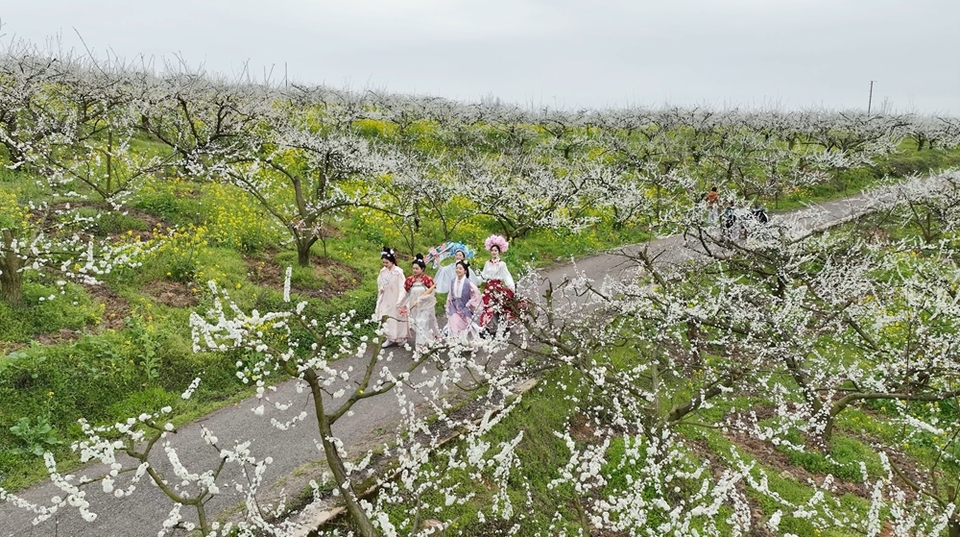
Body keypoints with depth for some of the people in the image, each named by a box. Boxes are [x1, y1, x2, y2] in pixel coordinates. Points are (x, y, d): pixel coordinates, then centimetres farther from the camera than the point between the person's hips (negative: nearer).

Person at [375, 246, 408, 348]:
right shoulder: (383, 271, 0)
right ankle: (391, 339, 19)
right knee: (387, 319, 8)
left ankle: (401, 338, 23)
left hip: (395, 300, -5)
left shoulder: (398, 272, -19)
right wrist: (381, 289, -7)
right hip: (386, 300, 6)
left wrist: (400, 301, -20)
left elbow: (402, 288, -17)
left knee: (397, 318, 6)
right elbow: (380, 284, 15)